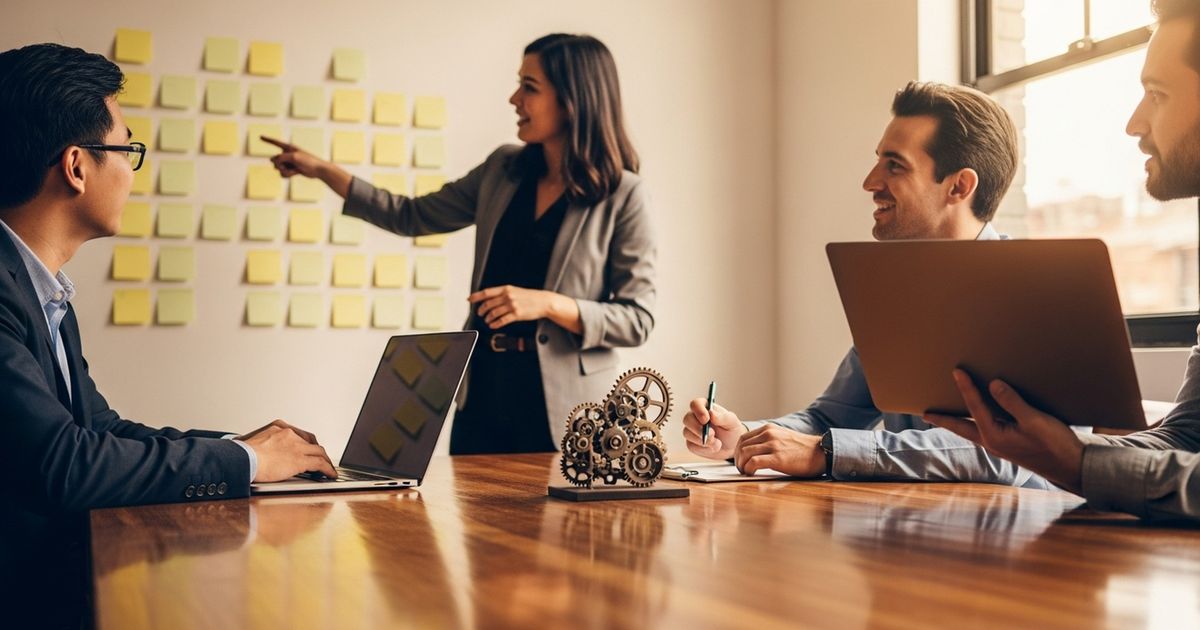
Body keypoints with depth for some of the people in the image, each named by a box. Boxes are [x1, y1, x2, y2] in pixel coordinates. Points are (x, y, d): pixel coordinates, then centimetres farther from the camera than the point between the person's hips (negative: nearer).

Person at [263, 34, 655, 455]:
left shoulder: (621, 195, -10)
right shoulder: (503, 169, 7)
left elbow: (637, 319, -11)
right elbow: (413, 216, 16)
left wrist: (547, 304, -22)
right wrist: (322, 170, 13)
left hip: (562, 408, -5)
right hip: (484, 389, 5)